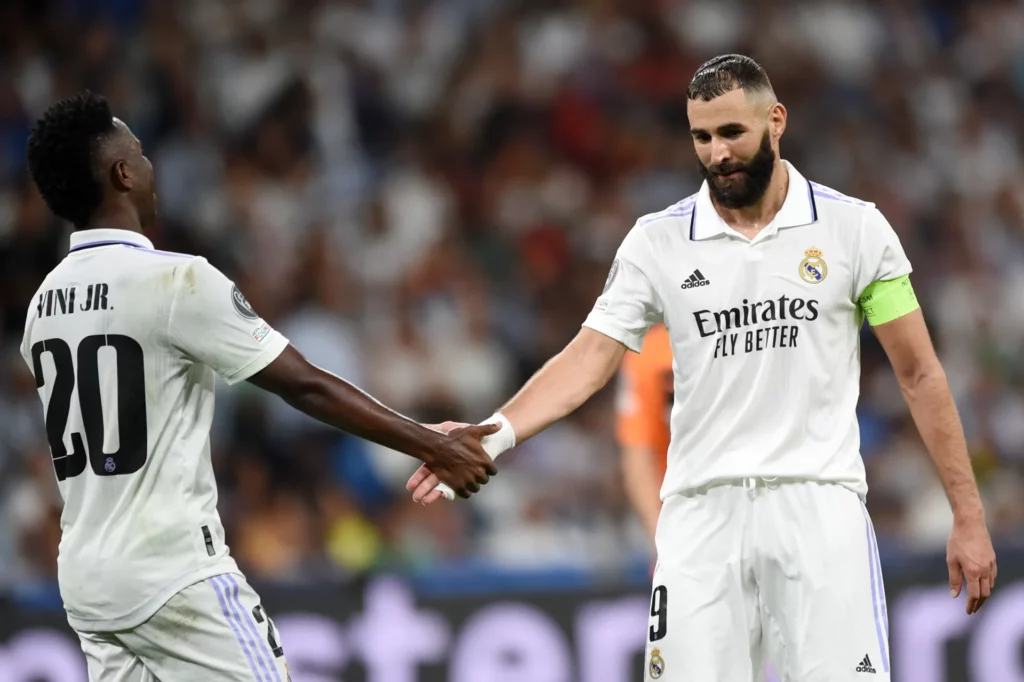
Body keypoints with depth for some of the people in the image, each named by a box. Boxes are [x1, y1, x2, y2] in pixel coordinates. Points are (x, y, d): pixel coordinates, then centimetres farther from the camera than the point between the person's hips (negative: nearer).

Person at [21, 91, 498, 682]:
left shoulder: (45, 303, 9)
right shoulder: (175, 281, -14)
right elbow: (306, 387, -13)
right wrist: (435, 447, -7)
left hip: (89, 581, 8)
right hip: (174, 576, -8)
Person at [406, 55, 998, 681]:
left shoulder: (855, 228, 2)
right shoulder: (657, 242, 6)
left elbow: (919, 374, 6)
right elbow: (590, 358, 0)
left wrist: (969, 518, 2)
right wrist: (493, 435, -17)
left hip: (818, 505, -2)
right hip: (701, 512, 2)